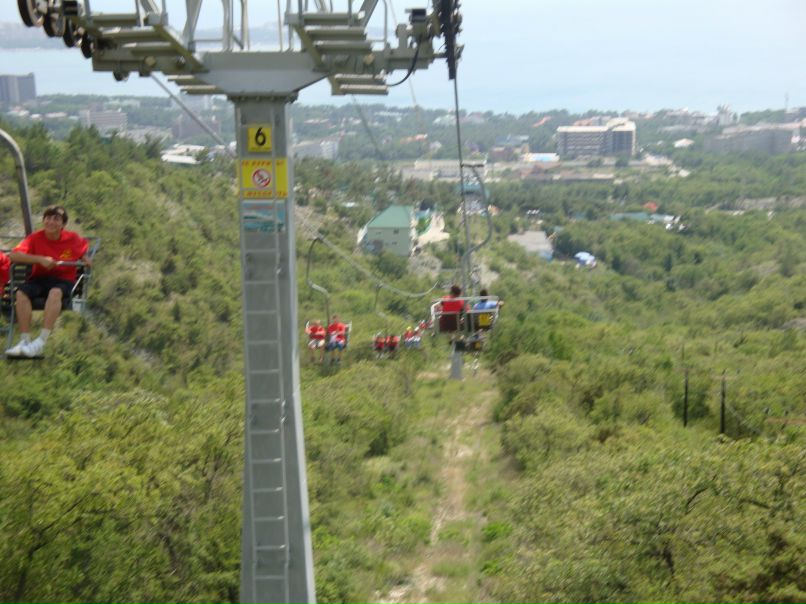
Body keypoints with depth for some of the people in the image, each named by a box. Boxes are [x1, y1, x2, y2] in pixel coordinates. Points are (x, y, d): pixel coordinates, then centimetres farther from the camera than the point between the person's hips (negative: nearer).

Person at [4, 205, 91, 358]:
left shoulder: (73, 239, 1)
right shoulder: (36, 237, -1)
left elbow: (84, 250, 23)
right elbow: (13, 255, -12)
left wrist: (85, 260, -1)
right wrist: (40, 259, -21)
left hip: (64, 279, -2)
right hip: (39, 278, 2)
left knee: (55, 292, -38)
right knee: (21, 293, -30)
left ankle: (41, 342, -39)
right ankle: (25, 341, -28)